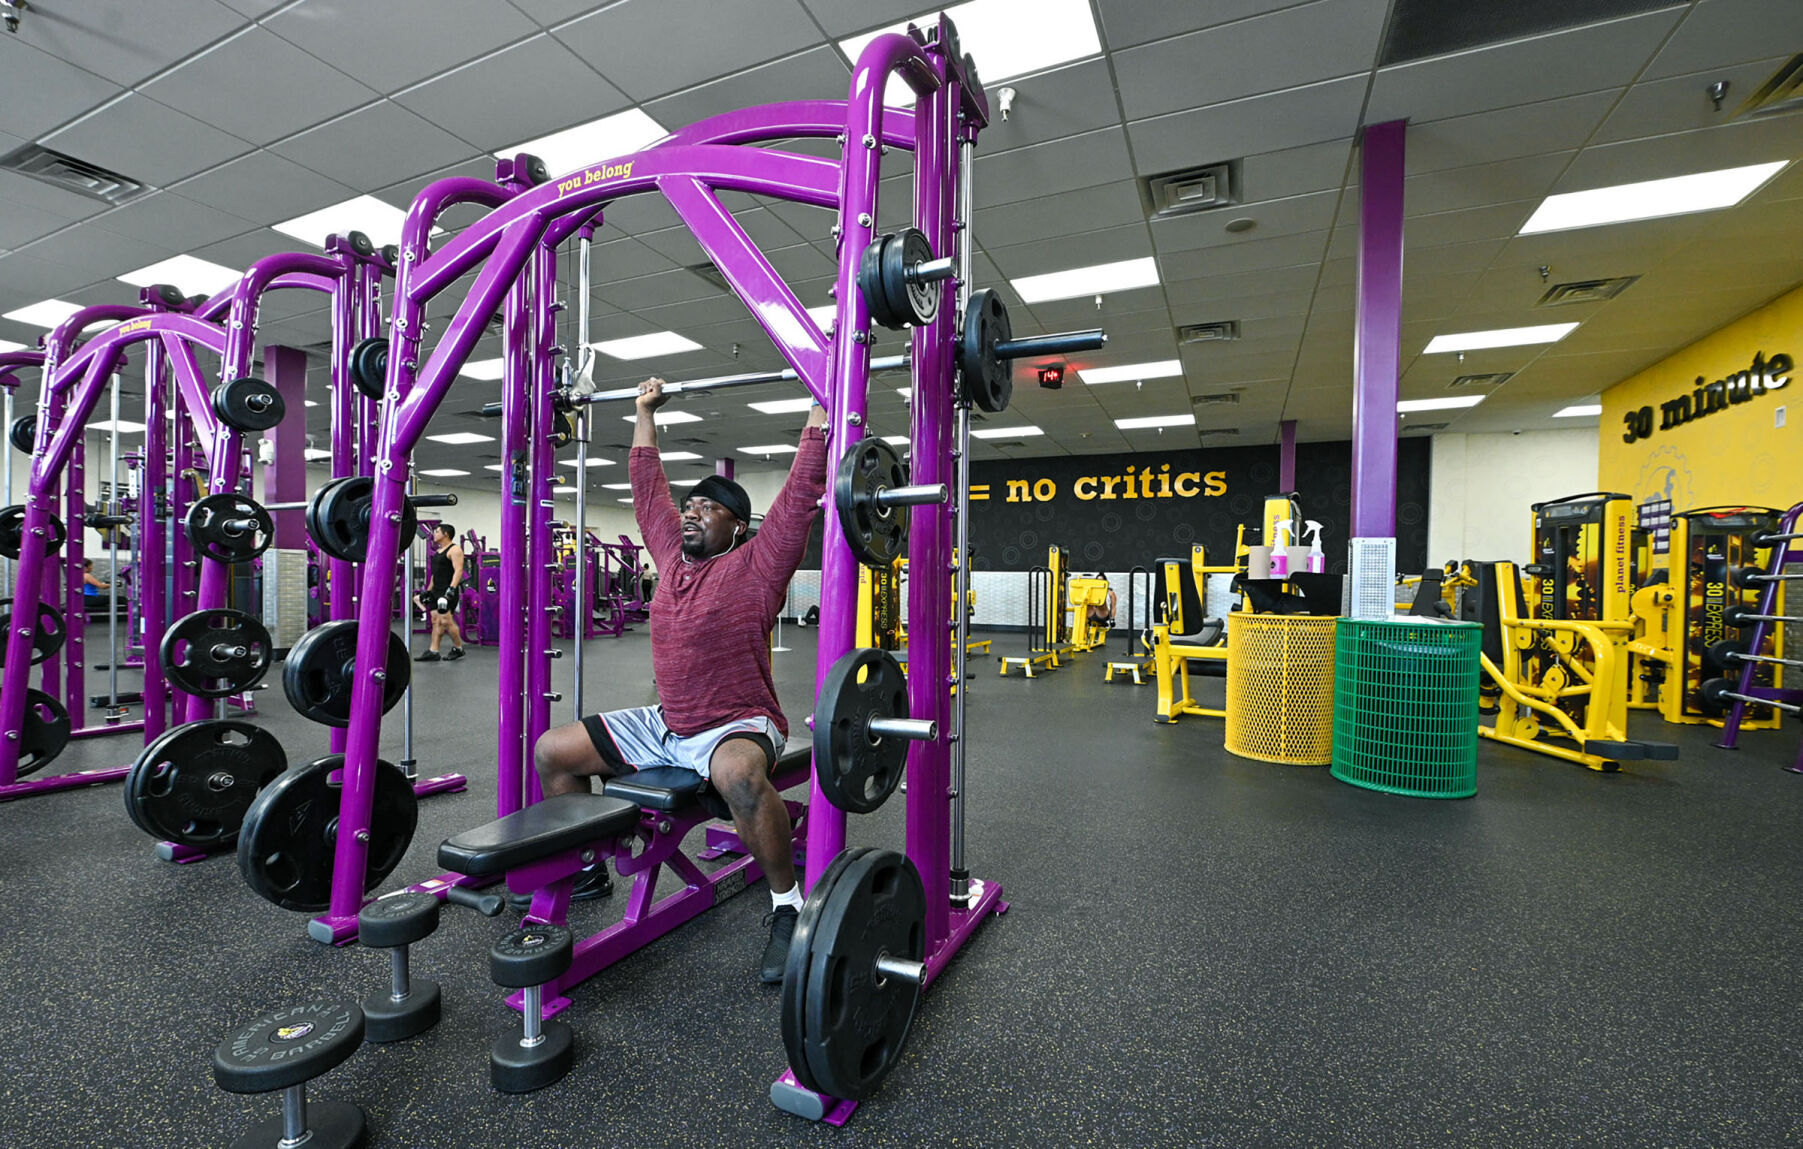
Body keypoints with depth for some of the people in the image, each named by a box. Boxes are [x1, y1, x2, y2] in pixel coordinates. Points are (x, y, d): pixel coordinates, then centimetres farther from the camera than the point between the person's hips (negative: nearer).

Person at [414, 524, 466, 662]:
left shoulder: (454, 550, -10)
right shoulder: (438, 551, 19)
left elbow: (458, 571, -20)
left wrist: (451, 590, -30)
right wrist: (428, 591, 22)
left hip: (448, 592, -9)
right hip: (436, 591, 9)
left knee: (446, 621, -11)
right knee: (436, 621, 6)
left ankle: (458, 649, 3)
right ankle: (433, 651, 7)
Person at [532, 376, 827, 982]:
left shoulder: (757, 565, -9)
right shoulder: (672, 554, 8)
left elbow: (803, 489, -15)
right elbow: (648, 486, 18)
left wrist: (821, 404, -12)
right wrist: (645, 411, 23)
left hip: (739, 725, -7)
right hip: (664, 724, 8)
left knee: (739, 775, -41)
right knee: (550, 751, 7)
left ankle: (788, 906, -19)